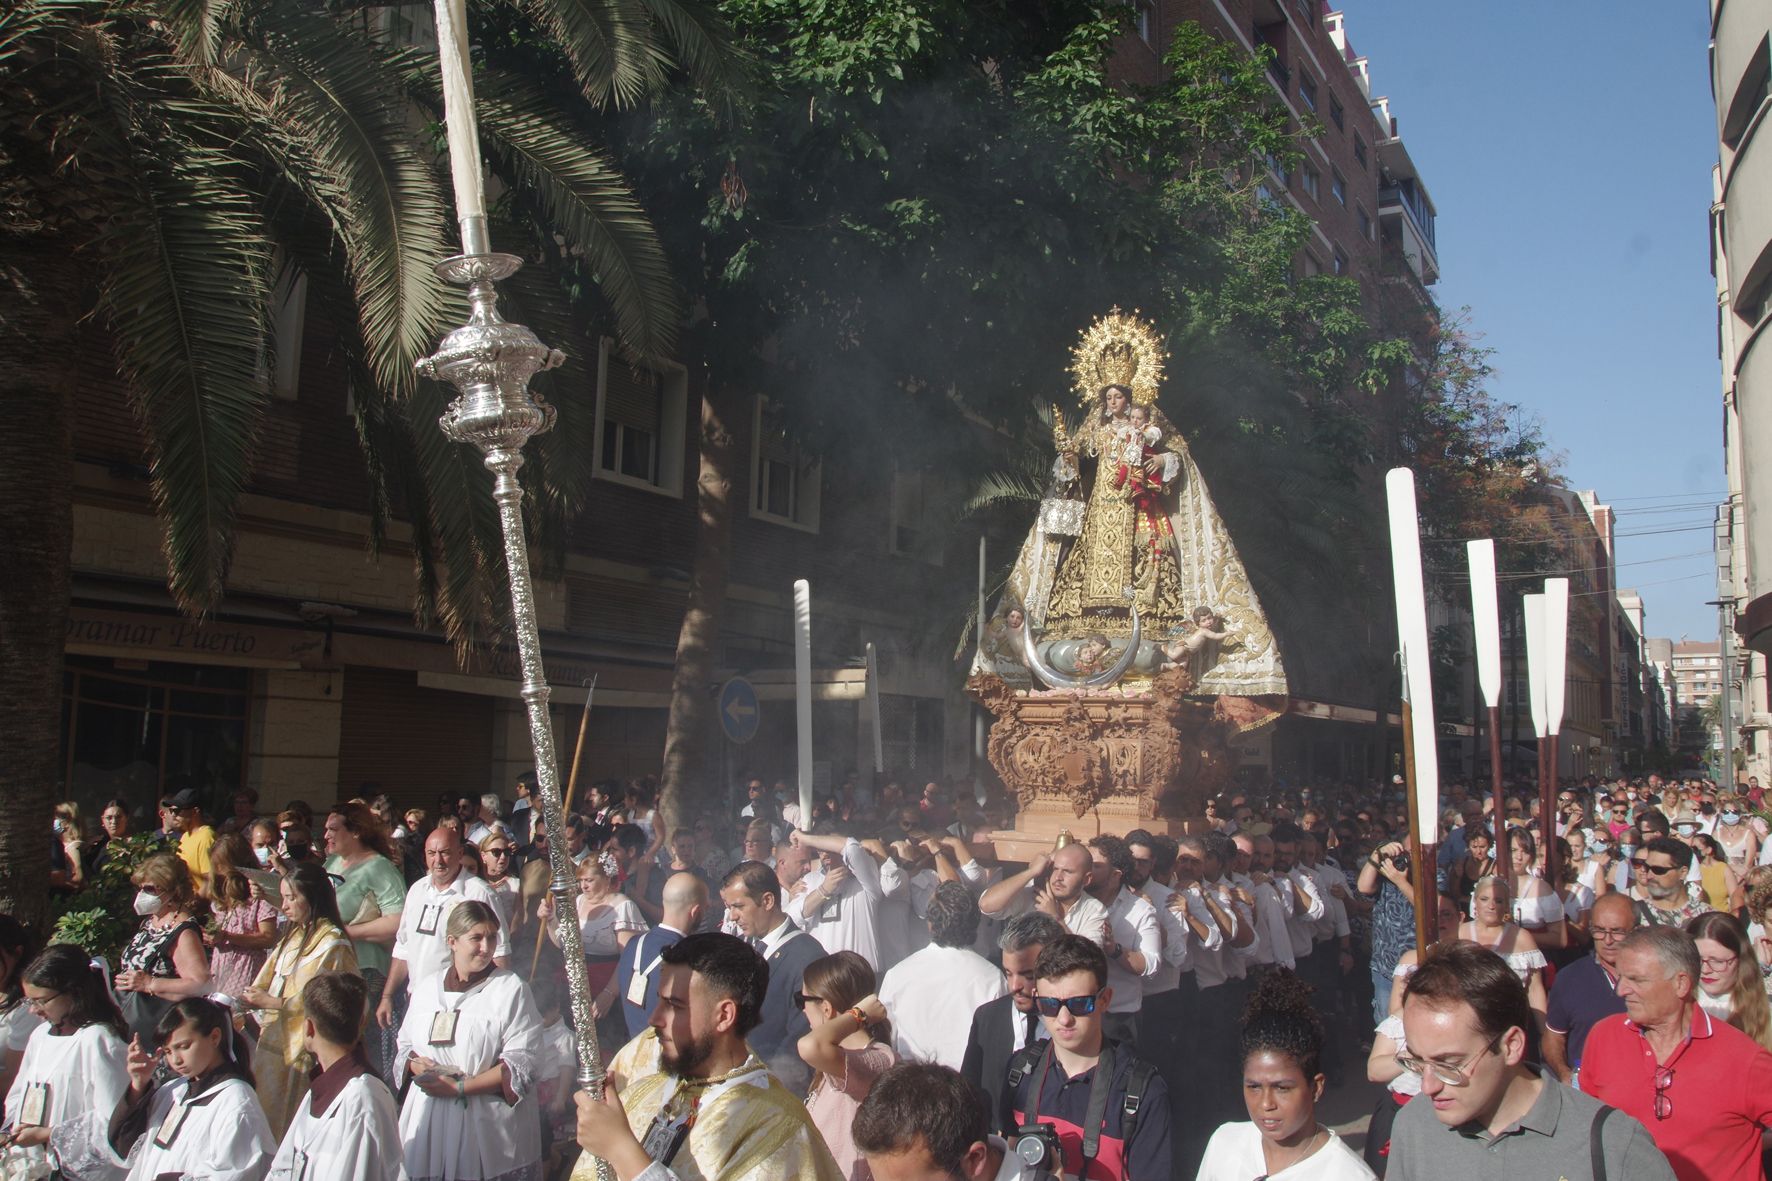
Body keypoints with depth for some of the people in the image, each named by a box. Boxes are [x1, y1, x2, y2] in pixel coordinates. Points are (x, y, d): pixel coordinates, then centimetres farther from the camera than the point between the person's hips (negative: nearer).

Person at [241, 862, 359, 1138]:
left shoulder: (331, 943, -12)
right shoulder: (293, 935, 15)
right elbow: (267, 980, 16)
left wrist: (273, 1002, -15)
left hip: (304, 1047, -8)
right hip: (276, 1040, 8)